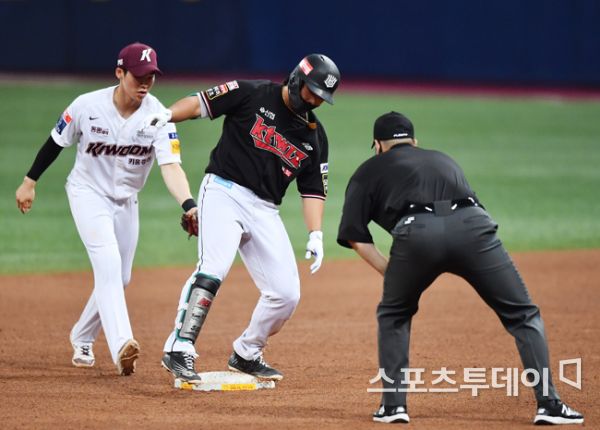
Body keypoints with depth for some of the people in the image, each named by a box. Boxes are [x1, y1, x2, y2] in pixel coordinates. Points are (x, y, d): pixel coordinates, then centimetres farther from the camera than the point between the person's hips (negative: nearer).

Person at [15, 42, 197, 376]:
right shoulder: (87, 106, -20)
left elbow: (171, 166, -32)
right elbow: (56, 142, -3)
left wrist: (189, 205, -48)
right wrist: (30, 182, 4)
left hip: (126, 201, 4)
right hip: (88, 193, -4)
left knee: (119, 279, 12)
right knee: (108, 263, -24)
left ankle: (82, 339, 36)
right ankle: (121, 345, -36)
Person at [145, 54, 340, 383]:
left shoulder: (314, 136, 11)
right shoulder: (253, 95, -1)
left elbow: (313, 190, 11)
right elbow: (202, 102, -3)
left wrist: (315, 235, -1)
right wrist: (169, 115, -22)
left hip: (265, 210, 5)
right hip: (224, 192, -5)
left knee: (286, 293, -1)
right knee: (212, 270, -26)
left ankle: (246, 355, 19)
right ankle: (179, 350, -26)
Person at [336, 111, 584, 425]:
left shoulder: (369, 171, 30)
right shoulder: (442, 158, 40)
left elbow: (357, 238, 17)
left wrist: (392, 274, 22)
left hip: (417, 233, -1)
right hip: (472, 227, 2)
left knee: (393, 315, 25)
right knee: (522, 315, 12)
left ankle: (393, 404, 17)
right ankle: (548, 404, 2)